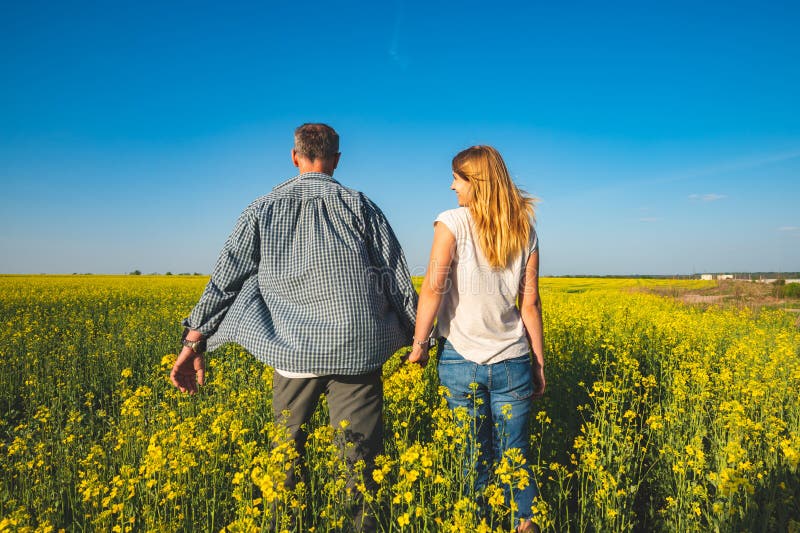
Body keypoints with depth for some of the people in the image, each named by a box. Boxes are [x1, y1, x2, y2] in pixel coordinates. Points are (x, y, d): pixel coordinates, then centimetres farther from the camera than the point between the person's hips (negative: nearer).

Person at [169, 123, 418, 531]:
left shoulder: (264, 209, 9)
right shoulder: (359, 205, 6)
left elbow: (225, 278, 5)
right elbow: (397, 277, 4)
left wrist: (195, 341, 9)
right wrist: (416, 337, 13)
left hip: (295, 350, 1)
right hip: (357, 349, -1)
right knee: (361, 457, 7)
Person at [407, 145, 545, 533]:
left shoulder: (452, 223, -7)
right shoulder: (524, 231, 5)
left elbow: (433, 287, -18)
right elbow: (530, 304, 4)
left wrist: (419, 344, -8)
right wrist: (539, 362, 11)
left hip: (461, 359, -3)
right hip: (512, 361, 3)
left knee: (473, 461, 11)